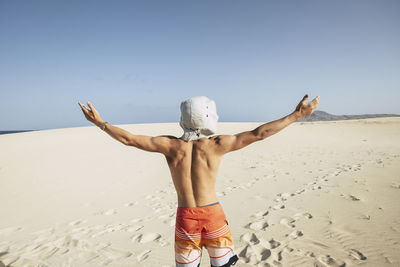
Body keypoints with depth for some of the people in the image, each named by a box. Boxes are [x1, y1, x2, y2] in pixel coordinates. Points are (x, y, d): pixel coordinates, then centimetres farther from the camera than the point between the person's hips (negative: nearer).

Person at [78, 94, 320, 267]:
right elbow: (258, 134, -11)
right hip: (213, 213, -1)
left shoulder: (171, 145, -10)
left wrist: (99, 122, 9)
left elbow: (129, 139, -4)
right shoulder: (217, 144, -14)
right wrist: (296, 115, -3)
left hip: (186, 216, 1)